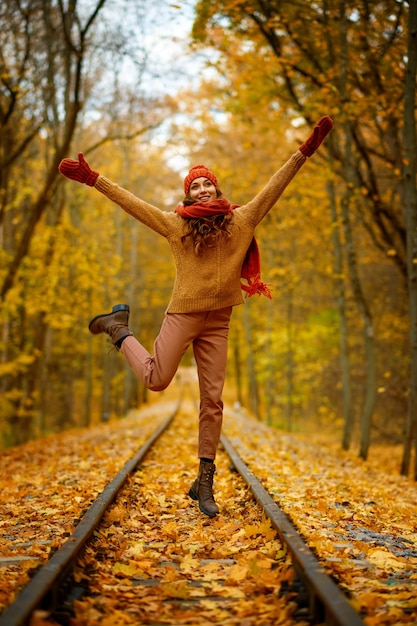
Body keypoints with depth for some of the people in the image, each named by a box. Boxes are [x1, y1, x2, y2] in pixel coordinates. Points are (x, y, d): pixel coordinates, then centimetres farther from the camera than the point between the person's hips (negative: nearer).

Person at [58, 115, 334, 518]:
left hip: (218, 322, 2)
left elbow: (275, 186, 7)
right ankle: (119, 327, 27)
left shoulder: (241, 221, 6)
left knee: (212, 399, 2)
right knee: (156, 380, -1)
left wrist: (305, 151, 2)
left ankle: (204, 481, 11)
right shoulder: (175, 223, 2)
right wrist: (91, 178, -2)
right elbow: (130, 201, 3)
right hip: (183, 314, -2)